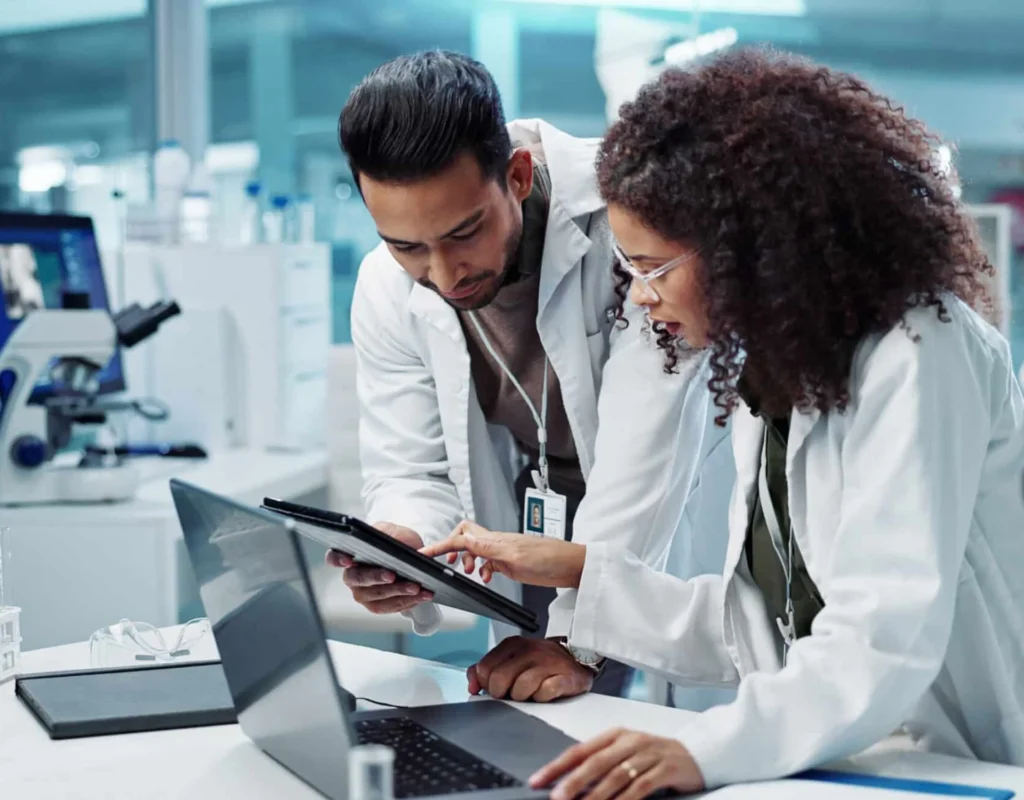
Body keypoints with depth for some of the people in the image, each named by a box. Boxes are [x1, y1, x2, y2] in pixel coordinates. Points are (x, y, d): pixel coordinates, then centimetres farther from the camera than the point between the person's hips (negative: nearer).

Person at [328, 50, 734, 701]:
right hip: (543, 526, 4)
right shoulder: (386, 290, -13)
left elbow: (641, 451, -32)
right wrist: (398, 550, -31)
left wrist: (578, 637, -36)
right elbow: (414, 474, -7)